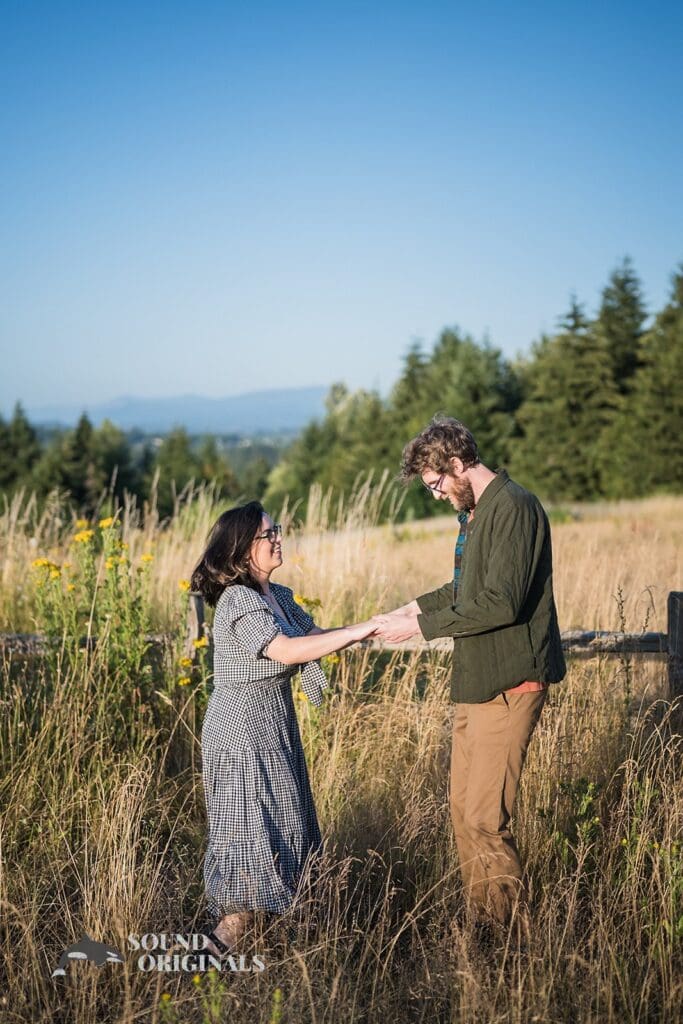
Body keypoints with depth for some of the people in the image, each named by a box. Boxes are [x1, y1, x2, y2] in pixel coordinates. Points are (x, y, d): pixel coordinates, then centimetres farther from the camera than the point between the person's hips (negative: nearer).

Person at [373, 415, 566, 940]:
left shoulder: (513, 508, -17)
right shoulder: (475, 511, 15)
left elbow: (502, 602, -24)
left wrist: (423, 626, -18)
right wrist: (420, 605, 13)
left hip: (509, 683, -10)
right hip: (476, 680, 10)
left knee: (485, 817, -9)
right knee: (463, 806, 12)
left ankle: (516, 932, 4)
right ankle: (481, 922, 22)